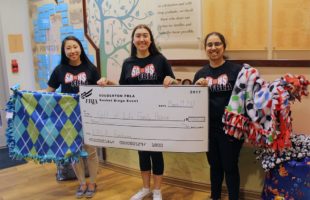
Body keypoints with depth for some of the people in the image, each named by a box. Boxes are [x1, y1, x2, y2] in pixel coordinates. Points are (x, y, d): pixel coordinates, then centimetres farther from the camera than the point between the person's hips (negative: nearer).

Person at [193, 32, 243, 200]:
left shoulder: (236, 70, -7)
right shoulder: (200, 73, 5)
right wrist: (197, 87, -10)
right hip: (208, 128, 4)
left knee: (230, 167, 8)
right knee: (214, 166, 19)